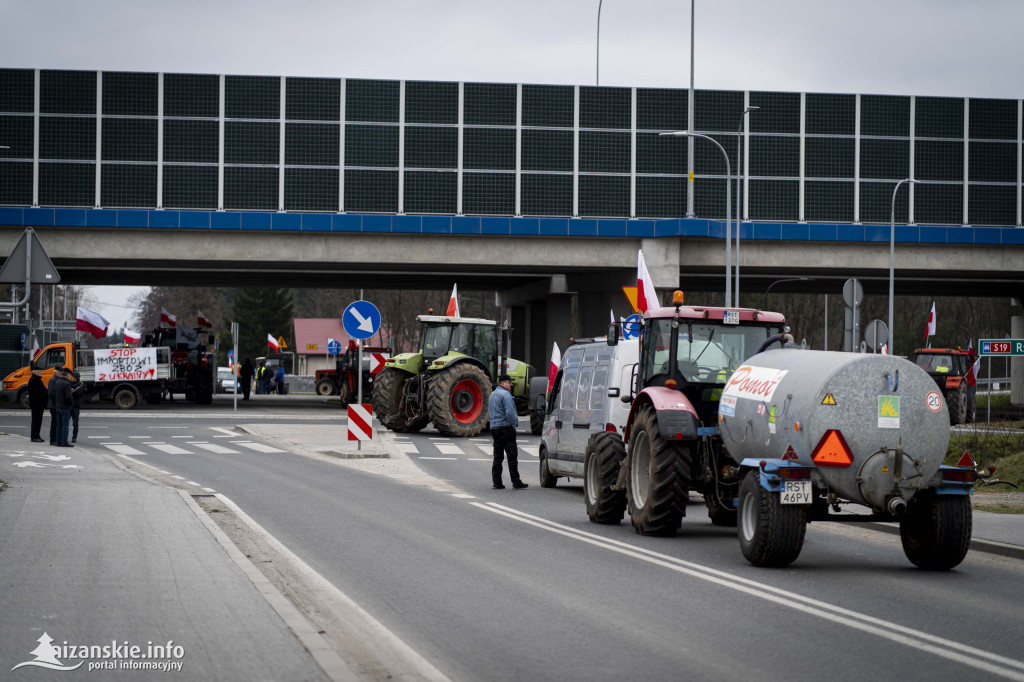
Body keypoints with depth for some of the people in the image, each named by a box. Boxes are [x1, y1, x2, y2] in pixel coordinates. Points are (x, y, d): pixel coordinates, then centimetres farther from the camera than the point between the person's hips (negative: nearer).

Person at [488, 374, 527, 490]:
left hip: (494, 427, 9)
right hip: (505, 427, -9)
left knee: (497, 456, 9)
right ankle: (516, 481, -6)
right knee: (512, 455, -6)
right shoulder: (505, 394, -12)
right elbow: (509, 412, -21)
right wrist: (514, 423, -10)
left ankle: (497, 482, 6)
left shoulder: (493, 395, 19)